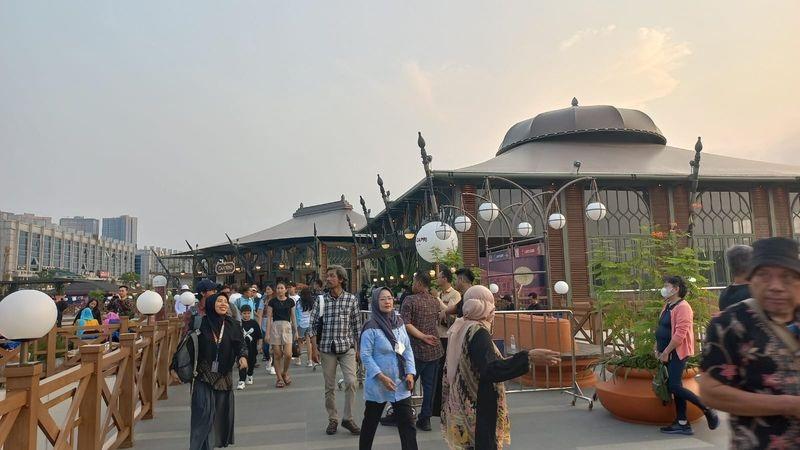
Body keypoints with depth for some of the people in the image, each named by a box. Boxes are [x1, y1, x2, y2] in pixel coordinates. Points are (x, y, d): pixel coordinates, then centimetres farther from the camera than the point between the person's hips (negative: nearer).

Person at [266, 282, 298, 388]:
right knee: (277, 355, 2)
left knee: (288, 354, -10)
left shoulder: (290, 301, 8)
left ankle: (285, 373, 16)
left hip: (287, 326, 1)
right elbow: (269, 317, 1)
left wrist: (296, 330, 14)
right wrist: (267, 333, -5)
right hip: (275, 327, -1)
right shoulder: (272, 302, 4)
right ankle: (279, 378, 15)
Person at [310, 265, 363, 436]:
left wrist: (359, 347, 5)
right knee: (329, 387, 8)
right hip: (326, 348, 1)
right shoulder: (321, 299, 1)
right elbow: (314, 325, 2)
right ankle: (332, 419, 23)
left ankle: (348, 418, 6)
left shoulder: (351, 299, 0)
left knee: (351, 382, -11)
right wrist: (314, 349, -3)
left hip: (347, 348, -1)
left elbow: (357, 325, 5)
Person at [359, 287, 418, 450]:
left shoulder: (399, 322, 3)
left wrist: (410, 372, -4)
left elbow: (408, 349, 7)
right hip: (377, 383, -4)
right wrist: (381, 376, -22)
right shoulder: (371, 327, -14)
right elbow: (365, 355, -15)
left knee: (407, 423, 4)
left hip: (401, 383, 4)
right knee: (370, 422, 14)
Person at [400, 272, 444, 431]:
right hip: (435, 349, 5)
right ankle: (425, 419, 13)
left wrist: (422, 336, -17)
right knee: (430, 385, 9)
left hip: (417, 349, -5)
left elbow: (405, 324, -19)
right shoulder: (435, 301, 8)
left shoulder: (410, 300, -10)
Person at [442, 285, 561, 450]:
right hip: (479, 408, -9)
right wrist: (529, 357, -40)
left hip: (463, 405, 9)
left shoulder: (459, 327, 4)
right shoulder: (478, 333, -22)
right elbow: (491, 370, -35)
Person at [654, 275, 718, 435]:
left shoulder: (682, 307, -16)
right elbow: (661, 330, 19)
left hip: (677, 353, -9)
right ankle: (682, 424, 15)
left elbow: (680, 334, -23)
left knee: (674, 386, -12)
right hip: (667, 353, 9)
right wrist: (657, 348, 11)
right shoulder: (667, 306, 14)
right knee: (675, 387, 10)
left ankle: (707, 409, 4)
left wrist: (666, 352, -20)